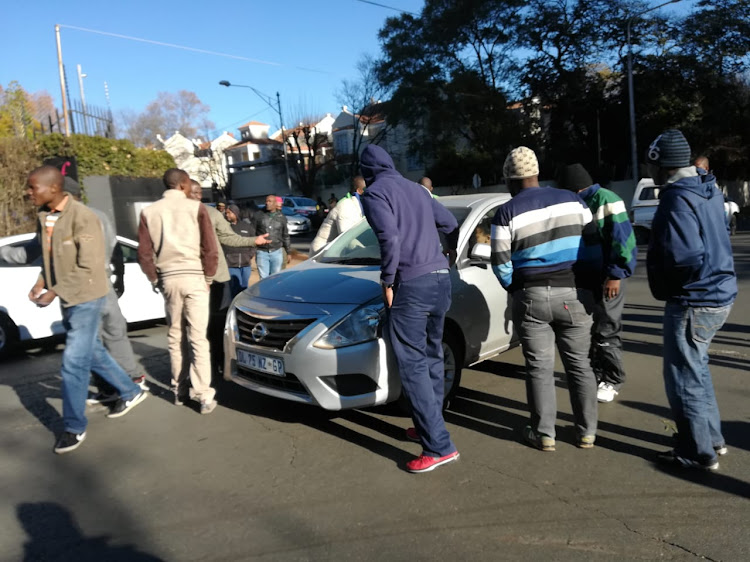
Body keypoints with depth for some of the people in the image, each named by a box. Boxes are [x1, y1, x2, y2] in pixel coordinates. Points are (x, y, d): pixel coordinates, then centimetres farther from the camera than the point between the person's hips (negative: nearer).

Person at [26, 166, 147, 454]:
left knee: (74, 362, -4)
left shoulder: (82, 217, -21)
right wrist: (41, 282, -2)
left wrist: (54, 293, -21)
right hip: (68, 298, 8)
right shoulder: (44, 216, 3)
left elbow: (88, 267, -21)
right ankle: (131, 392, 37)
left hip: (85, 297, -8)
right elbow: (50, 256, 15)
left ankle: (74, 427, 11)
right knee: (92, 352, 19)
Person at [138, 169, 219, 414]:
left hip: (168, 279, 3)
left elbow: (144, 254, 3)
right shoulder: (196, 208, -3)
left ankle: (179, 389, 21)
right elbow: (210, 249, -6)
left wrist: (156, 280, 14)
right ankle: (204, 395, -5)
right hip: (194, 277, -3)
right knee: (198, 338, -3)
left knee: (174, 336, 14)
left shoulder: (149, 212, 6)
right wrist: (208, 277, 6)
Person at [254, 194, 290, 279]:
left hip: (276, 252, 1)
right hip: (262, 252, -1)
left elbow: (285, 236, 11)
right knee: (264, 278, 1)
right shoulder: (260, 216, 0)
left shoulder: (281, 217, 5)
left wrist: (288, 252, 12)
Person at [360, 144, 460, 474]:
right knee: (432, 358, 18)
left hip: (411, 284, -8)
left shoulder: (374, 194, -3)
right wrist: (451, 251, 46)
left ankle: (439, 446, -4)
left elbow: (390, 239, -18)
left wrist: (387, 282, -8)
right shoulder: (416, 189, 19)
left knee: (412, 365, -4)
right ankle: (429, 427, 30)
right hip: (440, 278, 8)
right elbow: (450, 225, 26)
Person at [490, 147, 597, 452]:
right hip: (574, 294, 3)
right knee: (579, 363, 12)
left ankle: (544, 433, 14)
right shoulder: (572, 200, 4)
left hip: (531, 297, -3)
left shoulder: (507, 212, -5)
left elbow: (501, 263, -6)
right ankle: (586, 431, 20)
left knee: (540, 367, 6)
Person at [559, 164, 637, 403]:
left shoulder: (606, 200, -13)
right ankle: (596, 372, 29)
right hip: (586, 276, 8)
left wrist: (616, 274, -21)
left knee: (606, 331, -2)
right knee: (590, 328, 14)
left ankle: (612, 380, 13)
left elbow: (622, 239, -19)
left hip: (607, 276, -8)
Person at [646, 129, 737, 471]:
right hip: (718, 293, 10)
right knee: (696, 370, 23)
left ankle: (699, 453, 15)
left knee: (684, 377, 3)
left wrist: (666, 284, -11)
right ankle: (712, 439, 35)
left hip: (693, 301, -10)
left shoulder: (678, 200, -22)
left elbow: (684, 257, -29)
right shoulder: (707, 189, 9)